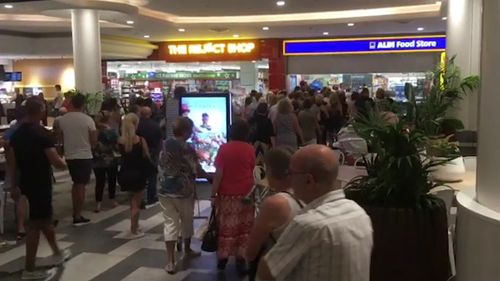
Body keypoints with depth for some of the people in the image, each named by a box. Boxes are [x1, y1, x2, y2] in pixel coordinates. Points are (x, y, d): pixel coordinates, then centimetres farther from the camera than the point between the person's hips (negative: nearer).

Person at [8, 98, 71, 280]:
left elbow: (13, 160, 12)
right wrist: (64, 164, 1)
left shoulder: (16, 133, 5)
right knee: (36, 224, -1)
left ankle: (57, 254, 39)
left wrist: (14, 181, 22)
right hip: (40, 183, -8)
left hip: (26, 182, 8)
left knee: (45, 217, 22)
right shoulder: (41, 133, -18)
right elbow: (55, 161, -21)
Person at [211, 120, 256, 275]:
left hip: (227, 194, -1)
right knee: (244, 227, 9)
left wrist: (213, 194, -4)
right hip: (245, 194, 1)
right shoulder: (249, 149, -3)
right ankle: (241, 258, 9)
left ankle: (223, 258, 18)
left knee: (226, 226, 9)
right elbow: (252, 170, 9)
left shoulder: (224, 148, -8)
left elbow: (218, 173, -10)